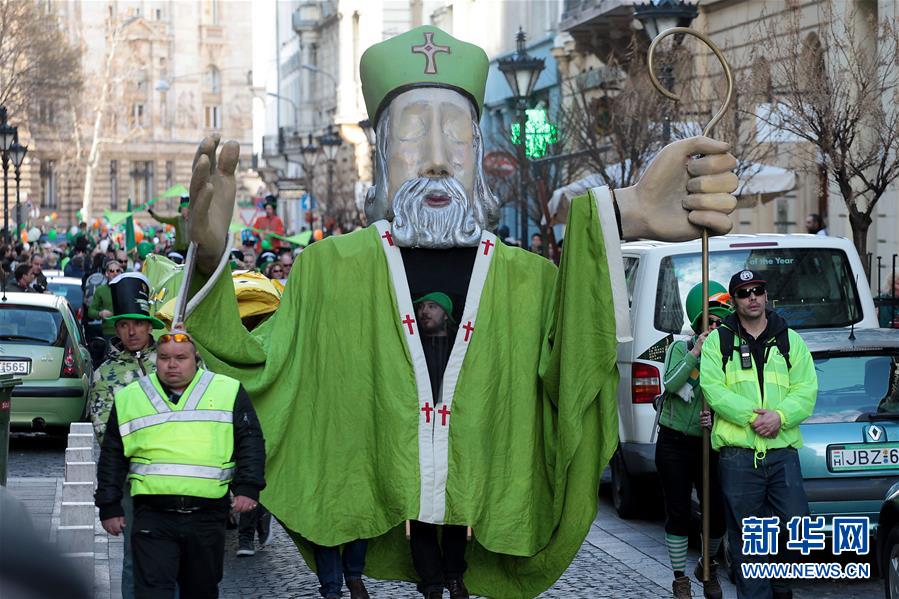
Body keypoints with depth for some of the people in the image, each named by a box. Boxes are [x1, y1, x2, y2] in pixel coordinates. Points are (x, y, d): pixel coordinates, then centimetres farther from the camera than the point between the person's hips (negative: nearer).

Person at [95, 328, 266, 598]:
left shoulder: (228, 391, 8)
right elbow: (112, 457, 15)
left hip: (208, 517, 1)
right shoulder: (129, 398, 11)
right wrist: (109, 507, 11)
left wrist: (247, 488, -6)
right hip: (152, 517, -1)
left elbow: (250, 442, 6)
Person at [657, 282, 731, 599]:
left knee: (718, 512, -2)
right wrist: (696, 352, -21)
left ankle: (708, 567, 26)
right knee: (679, 513, 0)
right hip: (674, 445, -2)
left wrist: (715, 417, -17)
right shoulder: (680, 349, -1)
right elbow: (671, 383, -17)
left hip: (710, 446, 2)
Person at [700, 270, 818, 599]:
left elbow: (806, 390, 4)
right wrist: (752, 416, -17)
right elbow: (713, 389, -5)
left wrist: (779, 416, -15)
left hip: (782, 450, 1)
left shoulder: (790, 340, 13)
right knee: (745, 538, 2)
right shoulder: (718, 341, 7)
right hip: (737, 453, -1)